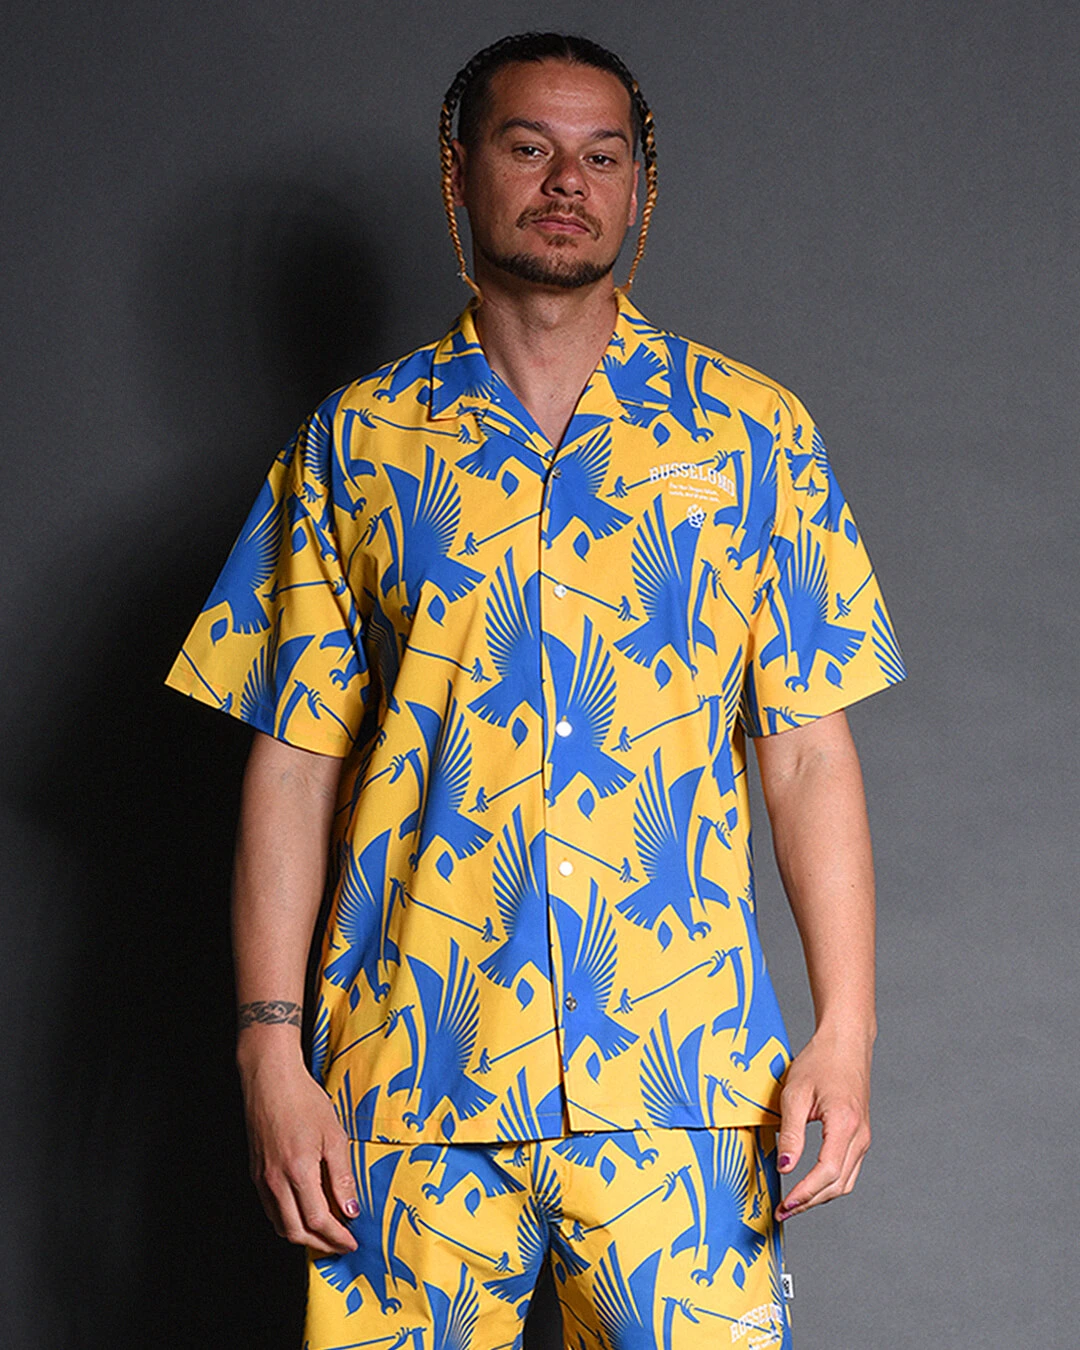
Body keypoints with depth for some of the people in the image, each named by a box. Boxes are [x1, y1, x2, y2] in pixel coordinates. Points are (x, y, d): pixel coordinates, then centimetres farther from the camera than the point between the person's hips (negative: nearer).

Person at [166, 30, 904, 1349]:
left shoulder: (752, 433, 7)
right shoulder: (353, 444, 8)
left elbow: (808, 750, 4)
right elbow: (295, 760, 5)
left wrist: (846, 1035, -5)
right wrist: (271, 1049, -3)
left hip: (682, 1078, 0)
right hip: (409, 1076, 1)